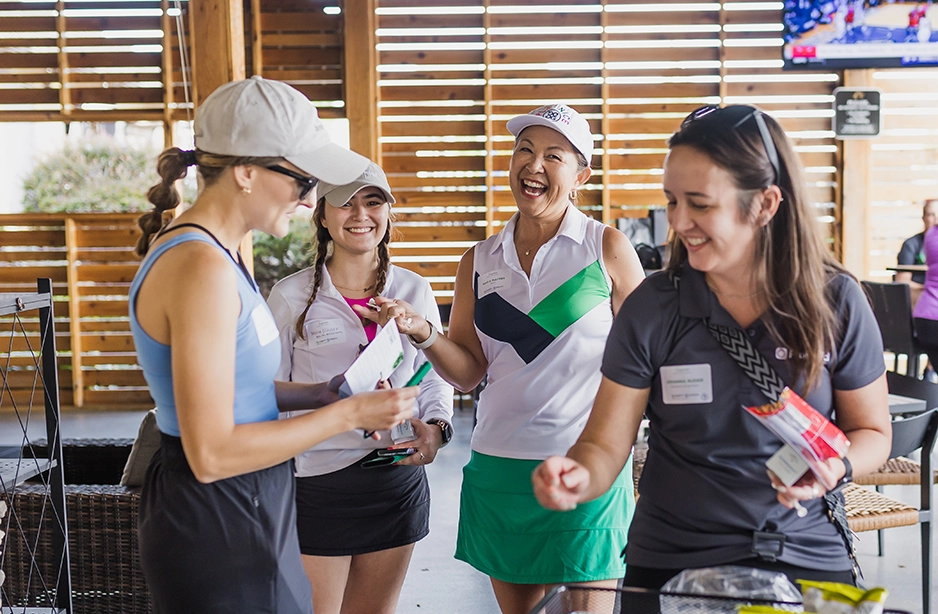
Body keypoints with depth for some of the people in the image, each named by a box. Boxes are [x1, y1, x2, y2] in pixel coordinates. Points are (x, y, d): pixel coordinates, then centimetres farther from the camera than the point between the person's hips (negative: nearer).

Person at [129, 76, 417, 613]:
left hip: (245, 509, 9)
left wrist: (318, 395, 2)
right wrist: (348, 414, -18)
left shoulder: (216, 251, 7)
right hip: (219, 531, -9)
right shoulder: (203, 268, -23)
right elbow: (212, 453, -25)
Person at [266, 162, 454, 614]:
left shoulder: (414, 290, 4)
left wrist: (434, 425, -9)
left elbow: (435, 374, 10)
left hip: (399, 479, 3)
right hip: (318, 480, -3)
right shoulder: (292, 296, -5)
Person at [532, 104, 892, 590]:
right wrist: (579, 477, -31)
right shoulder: (650, 310, -10)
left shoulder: (836, 302, -9)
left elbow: (872, 431, 2)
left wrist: (837, 466, -19)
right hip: (672, 563, 0)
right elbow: (606, 442, -10)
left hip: (807, 559, 1)